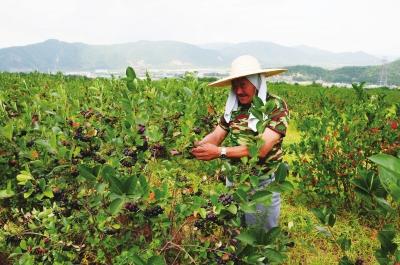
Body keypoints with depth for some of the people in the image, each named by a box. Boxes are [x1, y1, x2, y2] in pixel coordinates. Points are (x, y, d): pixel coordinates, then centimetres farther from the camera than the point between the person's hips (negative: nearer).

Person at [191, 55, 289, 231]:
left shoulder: (277, 107, -16)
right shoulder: (233, 106, -1)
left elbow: (261, 148, -25)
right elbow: (215, 136, -1)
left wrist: (219, 152, -30)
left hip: (263, 183, -4)